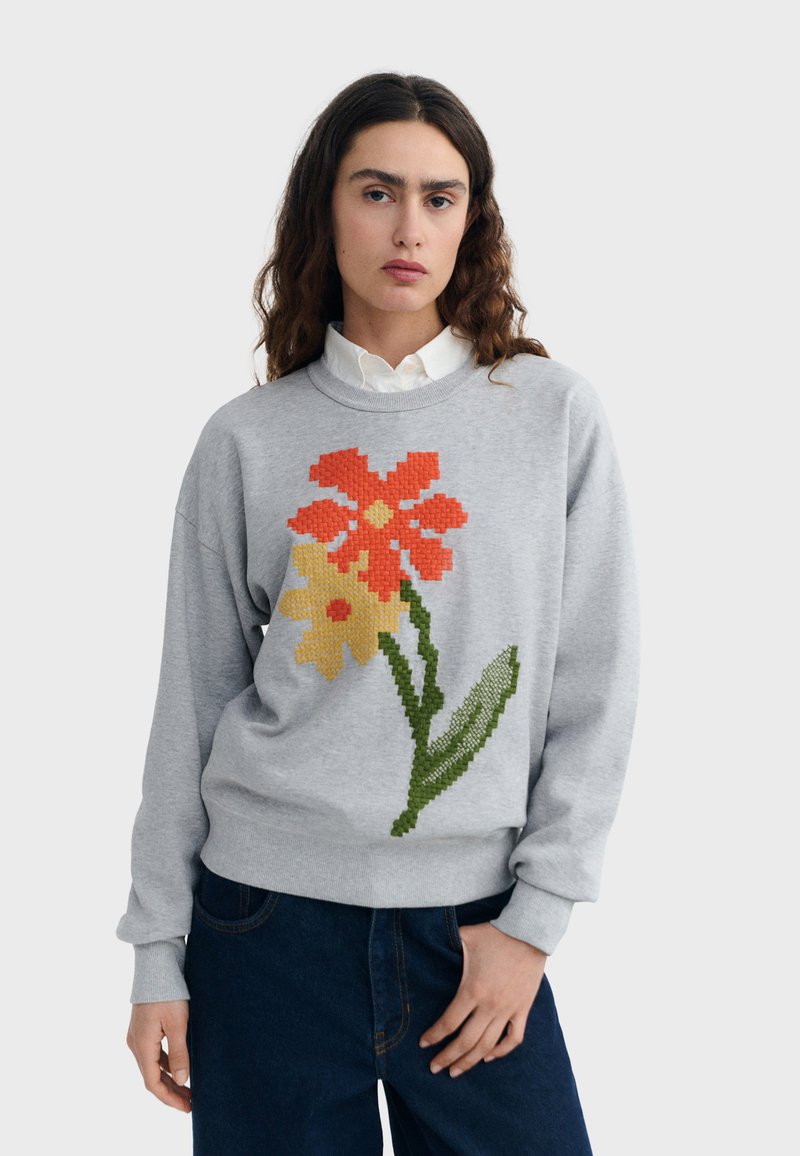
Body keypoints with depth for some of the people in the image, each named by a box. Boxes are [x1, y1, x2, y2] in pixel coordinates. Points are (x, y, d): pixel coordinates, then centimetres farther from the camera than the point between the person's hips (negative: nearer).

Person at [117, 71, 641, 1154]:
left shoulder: (557, 414, 0)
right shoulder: (247, 442, 1)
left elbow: (596, 689, 1)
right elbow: (193, 702, 5)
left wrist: (535, 918, -4)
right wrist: (160, 951, 5)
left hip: (473, 920, 0)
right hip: (270, 910, 0)